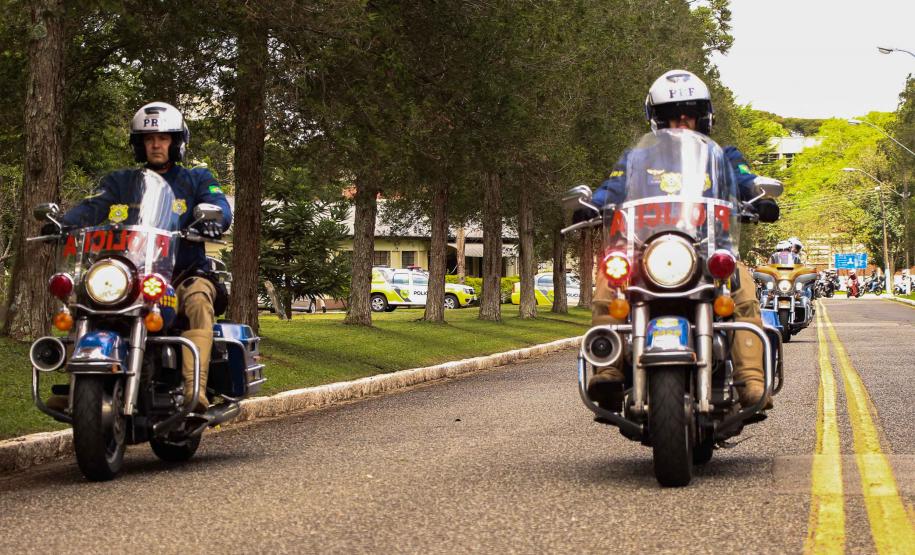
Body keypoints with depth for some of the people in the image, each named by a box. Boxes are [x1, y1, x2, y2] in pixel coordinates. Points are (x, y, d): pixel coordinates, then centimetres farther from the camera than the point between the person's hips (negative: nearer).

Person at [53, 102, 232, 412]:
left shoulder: (196, 180, 13)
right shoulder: (121, 182, 18)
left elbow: (219, 206, -6)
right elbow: (93, 208, 1)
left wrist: (213, 219, -32)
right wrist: (63, 223, -22)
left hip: (185, 273, -3)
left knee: (198, 299, -37)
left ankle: (194, 388, -48)